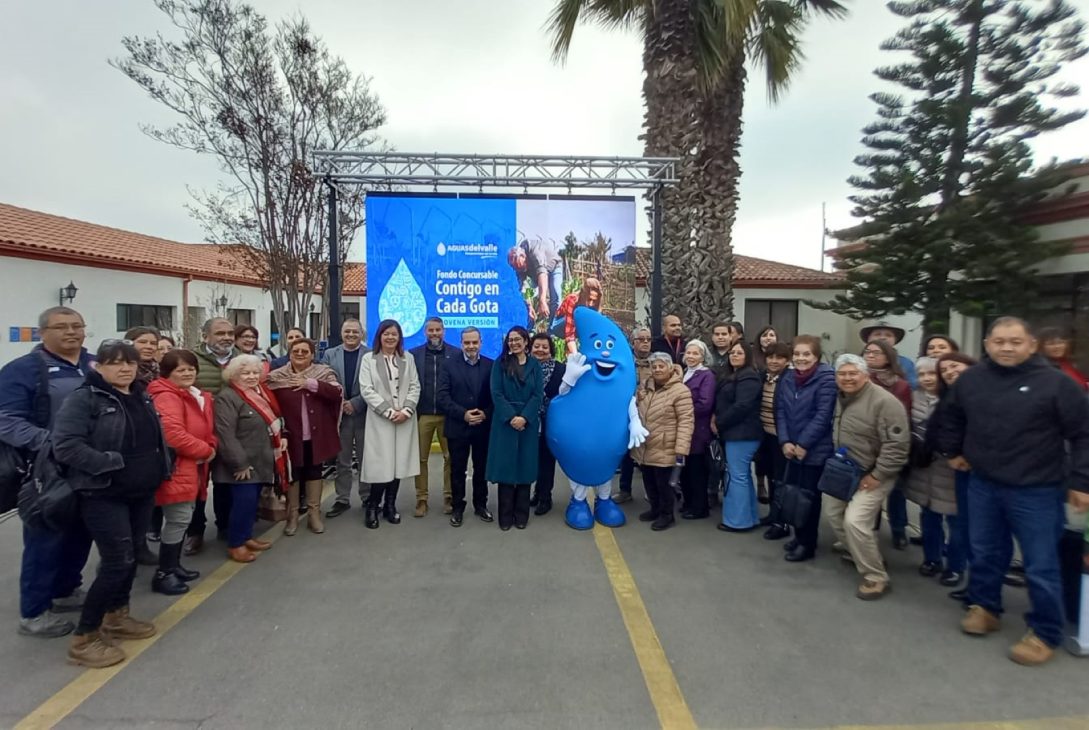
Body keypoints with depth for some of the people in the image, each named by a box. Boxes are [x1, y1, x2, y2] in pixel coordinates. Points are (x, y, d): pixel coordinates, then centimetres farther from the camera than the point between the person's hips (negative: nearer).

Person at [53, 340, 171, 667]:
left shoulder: (141, 397, 10)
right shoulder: (84, 398, -13)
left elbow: (156, 439, 20)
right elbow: (65, 445, -22)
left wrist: (159, 470, 8)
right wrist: (111, 463, -25)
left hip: (141, 492, 7)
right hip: (103, 495, -7)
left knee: (129, 557, 16)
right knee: (118, 561, -8)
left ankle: (116, 618, 34)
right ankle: (84, 638, 8)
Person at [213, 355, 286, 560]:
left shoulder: (263, 393, 11)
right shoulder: (227, 398, -17)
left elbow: (276, 419, 24)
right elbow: (226, 435, -23)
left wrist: (282, 436, 6)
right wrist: (239, 463, -23)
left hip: (261, 461, 8)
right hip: (243, 464, -8)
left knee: (253, 501, 16)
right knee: (244, 501, -6)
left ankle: (246, 537, 30)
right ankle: (235, 545, 8)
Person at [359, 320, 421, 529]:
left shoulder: (408, 359, 11)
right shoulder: (368, 359, 3)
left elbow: (415, 387, 5)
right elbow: (366, 390, -5)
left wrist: (406, 410, -10)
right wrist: (388, 411, -13)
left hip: (405, 419, 3)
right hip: (379, 420, -2)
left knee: (398, 463, 5)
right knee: (381, 465, -4)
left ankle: (390, 506, 18)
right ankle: (372, 507, 11)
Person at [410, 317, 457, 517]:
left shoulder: (456, 354, 1)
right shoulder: (413, 354, 4)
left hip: (448, 414, -1)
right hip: (422, 414, 1)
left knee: (450, 457, 5)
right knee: (420, 458, 7)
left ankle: (449, 497, 18)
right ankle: (421, 499, 18)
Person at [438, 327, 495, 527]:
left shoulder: (491, 366, 3)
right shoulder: (450, 366, 0)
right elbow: (442, 396, -8)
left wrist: (485, 414, -15)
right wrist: (463, 414, -17)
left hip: (483, 427, 1)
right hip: (457, 427, -1)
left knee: (481, 469, 12)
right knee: (457, 470, 8)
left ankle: (480, 505, 26)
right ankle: (458, 507, 19)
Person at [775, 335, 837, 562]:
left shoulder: (826, 379, -12)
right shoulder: (787, 379, 7)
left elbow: (823, 416, -17)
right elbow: (780, 412, 4)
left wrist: (803, 445, -16)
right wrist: (785, 442, -8)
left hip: (815, 450, -6)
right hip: (791, 448, 6)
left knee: (809, 496, 4)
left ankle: (808, 544, 19)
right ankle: (799, 536, 30)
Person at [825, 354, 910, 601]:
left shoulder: (884, 402, -23)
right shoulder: (841, 397, 4)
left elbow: (897, 445, -25)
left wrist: (877, 475, -22)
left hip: (872, 474, -8)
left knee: (855, 521, -18)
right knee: (834, 515, 15)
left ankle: (876, 577, 0)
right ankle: (857, 553, 39)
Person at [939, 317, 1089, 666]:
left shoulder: (1056, 383, -11)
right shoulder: (970, 379, 1)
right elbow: (952, 418, 19)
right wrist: (953, 450, 18)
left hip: (1036, 492, -4)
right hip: (983, 486, 4)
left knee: (1040, 566, 5)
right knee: (984, 554, 17)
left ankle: (1045, 633, 23)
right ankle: (984, 608, 36)